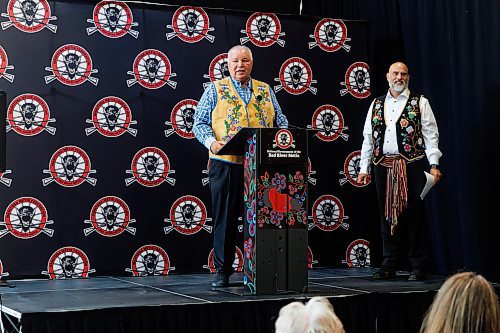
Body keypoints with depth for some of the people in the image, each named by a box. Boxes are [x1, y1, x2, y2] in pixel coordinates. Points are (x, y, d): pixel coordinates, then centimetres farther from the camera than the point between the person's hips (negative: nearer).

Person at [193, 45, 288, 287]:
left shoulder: (265, 91, 16)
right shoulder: (215, 90, 7)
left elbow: (280, 122, 17)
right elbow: (200, 123, 2)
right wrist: (212, 142, -16)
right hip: (226, 165, -2)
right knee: (225, 219, 1)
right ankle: (222, 271, 10)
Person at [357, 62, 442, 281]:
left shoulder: (419, 103, 6)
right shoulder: (376, 105, 17)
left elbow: (431, 135, 0)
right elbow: (368, 138, 16)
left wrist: (434, 164, -9)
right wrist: (364, 168, 10)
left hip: (411, 166, -3)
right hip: (383, 166, 3)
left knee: (414, 216, -2)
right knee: (387, 216, 6)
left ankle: (417, 267, 4)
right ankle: (388, 267, 13)